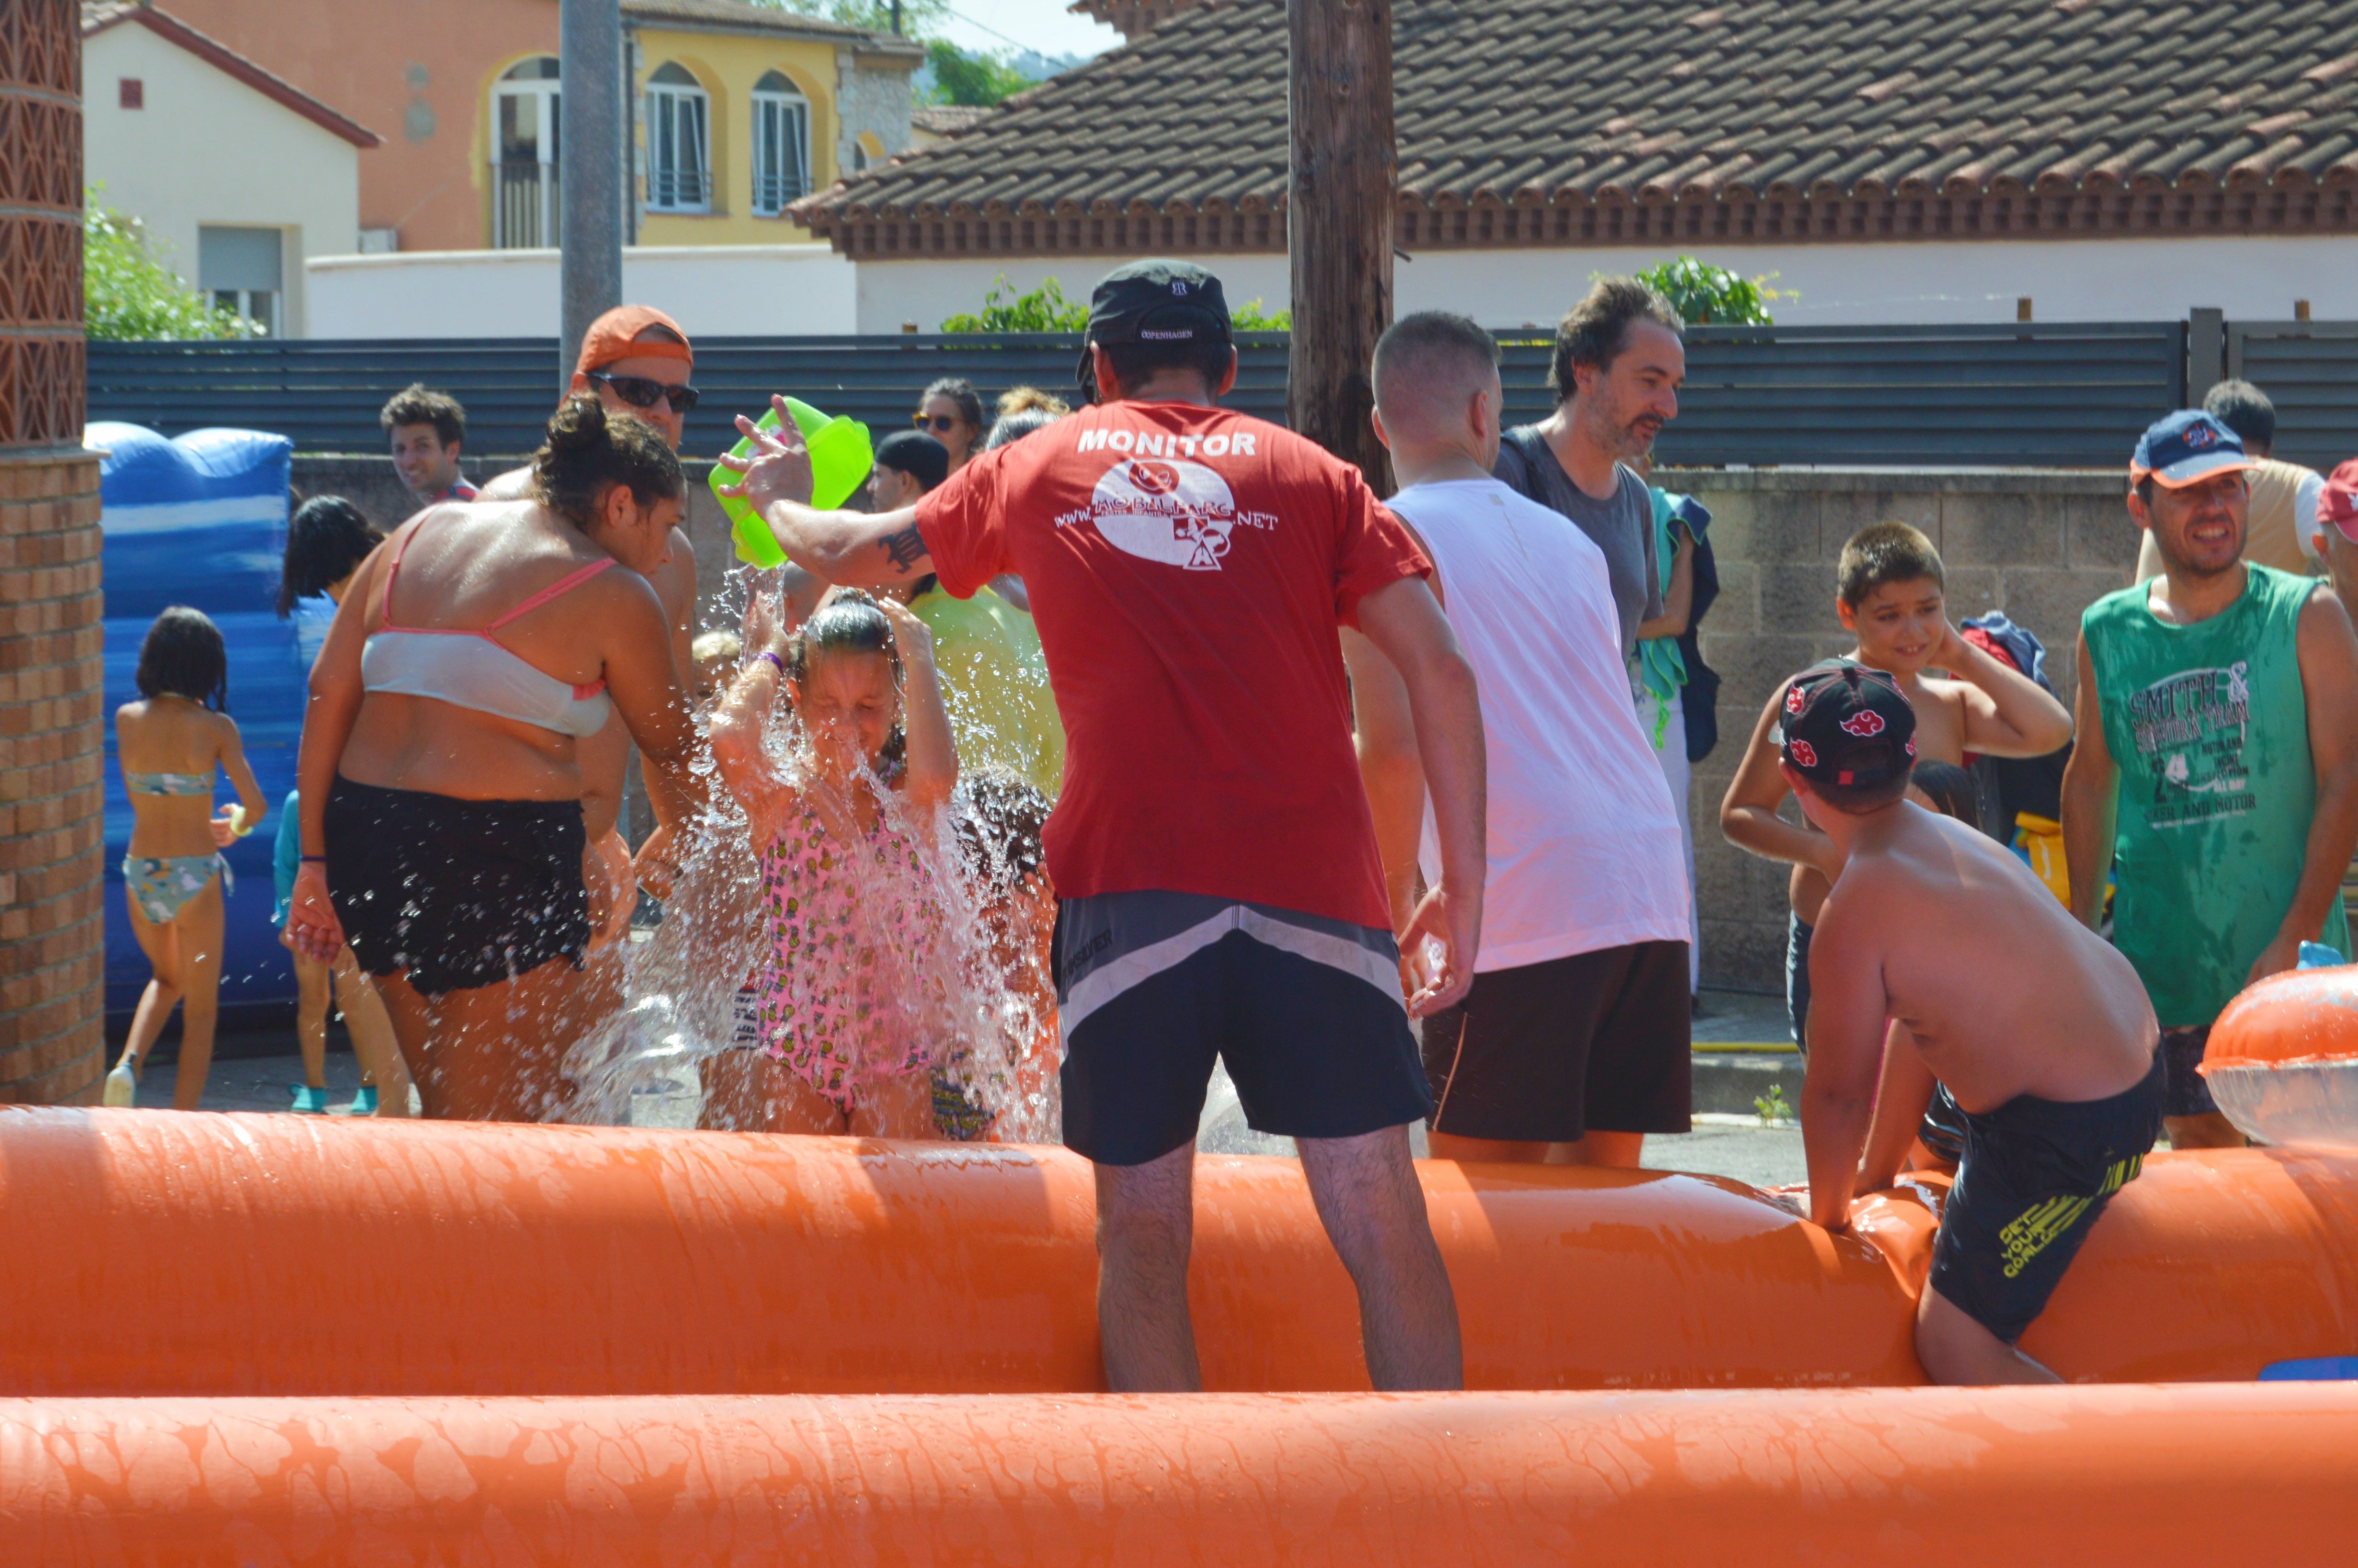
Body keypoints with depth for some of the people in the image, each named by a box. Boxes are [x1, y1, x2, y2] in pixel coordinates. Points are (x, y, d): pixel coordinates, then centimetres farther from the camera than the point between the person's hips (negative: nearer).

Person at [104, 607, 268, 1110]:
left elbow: (137, 799, 8)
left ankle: (129, 1063, 2)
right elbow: (256, 805, -11)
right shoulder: (215, 727, -10)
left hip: (141, 872, 3)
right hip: (195, 875, -3)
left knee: (166, 979, 28)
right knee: (201, 1007, 10)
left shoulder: (127, 719, -2)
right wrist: (235, 826, 11)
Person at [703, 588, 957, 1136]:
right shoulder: (780, 799, -2)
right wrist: (771, 655, -5)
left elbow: (936, 773, -24)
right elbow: (731, 739, -25)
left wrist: (917, 655, -11)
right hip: (787, 1049, -1)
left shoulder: (909, 803, 2)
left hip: (896, 1053, 1)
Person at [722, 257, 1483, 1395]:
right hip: (1311, 875, 0)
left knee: (1142, 1224, 7)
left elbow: (853, 555, 34)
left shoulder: (1038, 469, 19)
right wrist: (1463, 887, 8)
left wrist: (778, 498, 55)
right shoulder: (1304, 474, 16)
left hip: (1128, 883, 0)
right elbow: (1440, 670, 5)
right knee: (1377, 1211, 1)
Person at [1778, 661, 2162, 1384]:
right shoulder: (1948, 837, 8)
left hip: (2064, 1131, -9)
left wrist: (1829, 1212, 7)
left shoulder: (1856, 908, -19)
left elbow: (1838, 1093, -10)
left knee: (1955, 1348, -7)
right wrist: (1875, 1178, 24)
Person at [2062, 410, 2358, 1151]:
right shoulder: (2108, 633, 6)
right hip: (2163, 963, 3)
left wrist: (2297, 939, -15)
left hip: (2285, 958, -3)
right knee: (2199, 1145, 10)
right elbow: (2090, 781, 16)